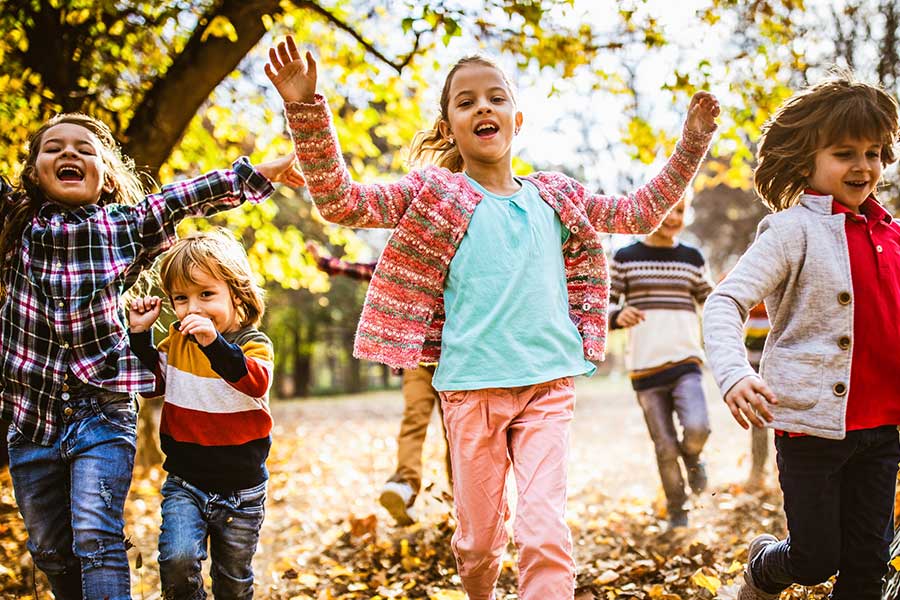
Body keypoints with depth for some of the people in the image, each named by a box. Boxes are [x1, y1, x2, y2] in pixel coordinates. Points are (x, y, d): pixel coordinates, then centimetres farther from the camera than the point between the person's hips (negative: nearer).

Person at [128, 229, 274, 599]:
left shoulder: (253, 343, -13)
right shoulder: (175, 341, 1)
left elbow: (256, 382, -33)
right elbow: (151, 383, 12)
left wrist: (215, 343, -49)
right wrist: (140, 334, -2)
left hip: (241, 490, -2)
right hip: (185, 484, 2)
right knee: (177, 560, -22)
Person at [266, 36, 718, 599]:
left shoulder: (554, 197, 11)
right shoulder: (434, 195, 2)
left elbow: (642, 211, 22)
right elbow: (338, 199, -7)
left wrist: (692, 141, 15)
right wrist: (307, 108, -18)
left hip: (548, 385, 1)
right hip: (471, 388, -1)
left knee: (546, 532, -15)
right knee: (478, 541, 10)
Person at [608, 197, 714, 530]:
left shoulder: (692, 259, 9)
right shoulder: (625, 258, 3)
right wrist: (618, 316, -20)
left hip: (686, 363, 0)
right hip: (645, 369, 0)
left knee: (697, 428, -24)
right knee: (665, 448, 3)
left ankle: (692, 456, 12)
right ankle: (677, 513, 24)